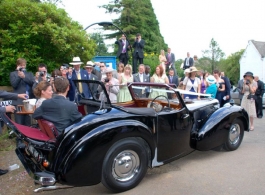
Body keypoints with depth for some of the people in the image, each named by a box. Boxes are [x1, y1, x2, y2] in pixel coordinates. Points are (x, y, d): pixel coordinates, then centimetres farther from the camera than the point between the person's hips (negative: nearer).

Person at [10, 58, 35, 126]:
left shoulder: (30, 74, 19)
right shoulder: (13, 74, 11)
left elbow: (33, 82, -1)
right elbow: (14, 85, -4)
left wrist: (24, 76, -13)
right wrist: (19, 76, -11)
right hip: (19, 101, -3)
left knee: (28, 124, 5)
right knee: (19, 124, -5)